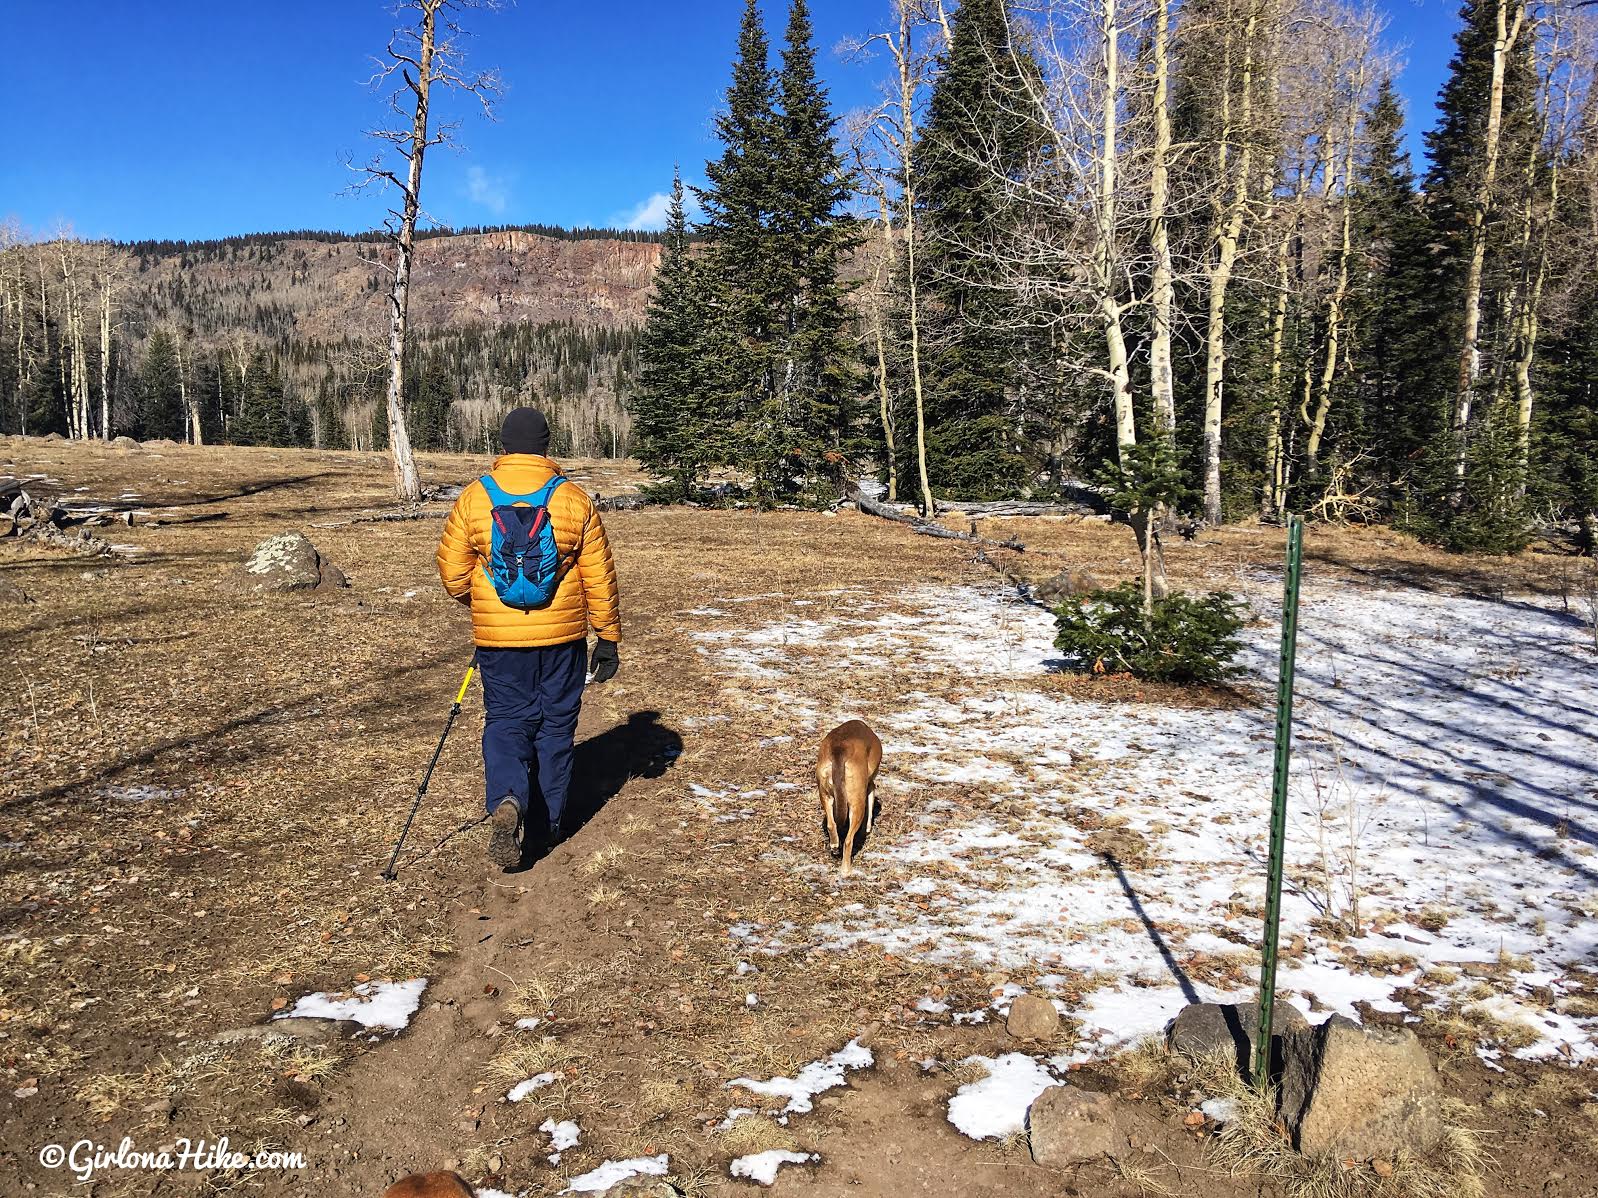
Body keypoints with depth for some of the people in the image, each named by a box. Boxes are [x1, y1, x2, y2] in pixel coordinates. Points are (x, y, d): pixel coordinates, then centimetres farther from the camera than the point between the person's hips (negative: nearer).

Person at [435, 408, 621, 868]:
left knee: (505, 722, 11)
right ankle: (552, 823, 25)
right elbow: (599, 576, -3)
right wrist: (609, 637, 6)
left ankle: (507, 802, -14)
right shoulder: (575, 500, -5)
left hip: (498, 639, 0)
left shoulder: (474, 498, -4)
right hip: (563, 638, 0)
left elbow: (452, 574, 0)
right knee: (556, 725, 14)